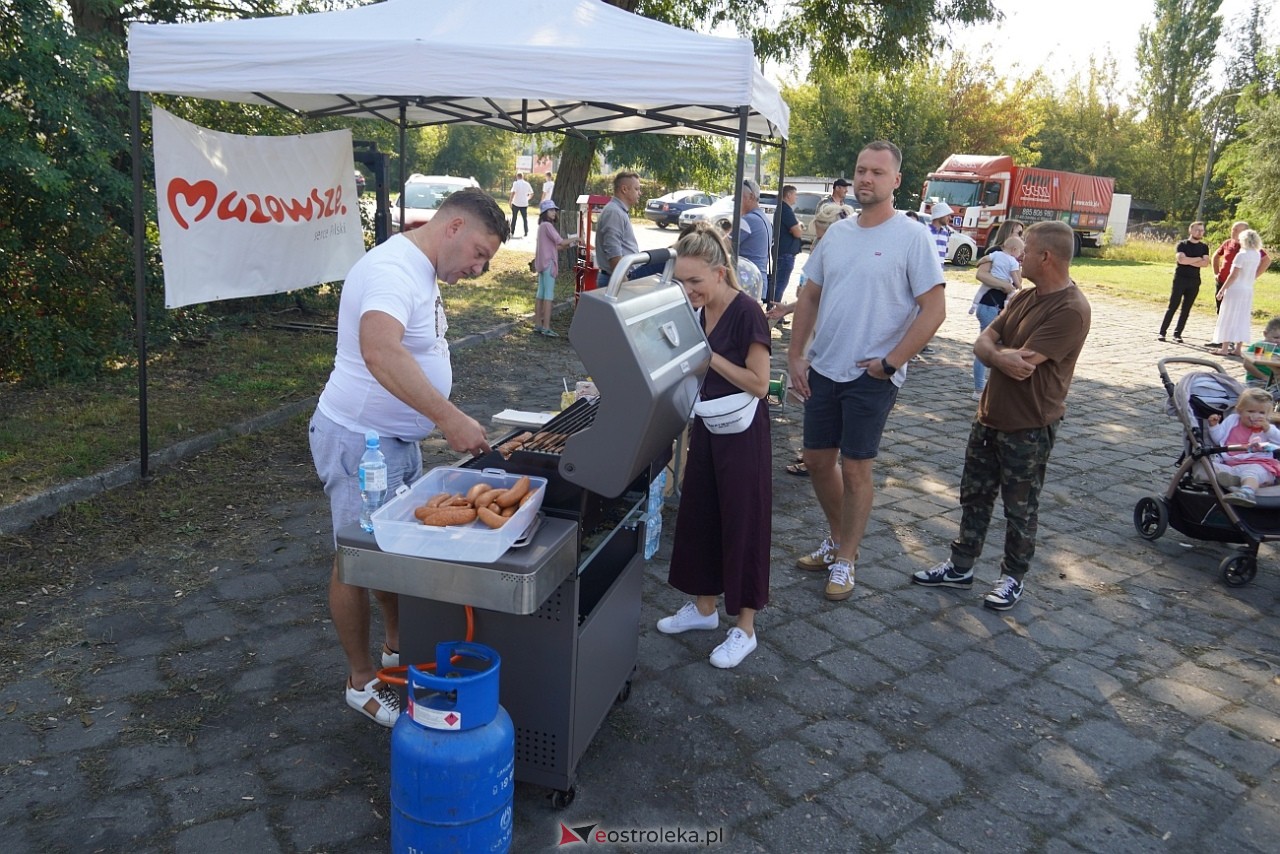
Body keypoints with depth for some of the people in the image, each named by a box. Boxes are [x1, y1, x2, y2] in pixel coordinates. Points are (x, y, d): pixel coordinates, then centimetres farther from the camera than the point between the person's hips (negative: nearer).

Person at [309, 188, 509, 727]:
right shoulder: (391, 270, -25)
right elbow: (380, 352, -44)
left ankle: (398, 647, 39)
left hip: (400, 437, 10)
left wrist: (445, 419, 16)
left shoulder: (421, 271, 8)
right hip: (359, 440, -10)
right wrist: (449, 417, -48)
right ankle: (362, 681, 21)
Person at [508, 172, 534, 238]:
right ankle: (526, 232, 0)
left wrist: (510, 201, -13)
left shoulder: (515, 183, -8)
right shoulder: (527, 184, 4)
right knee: (525, 218, 8)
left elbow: (513, 192, -18)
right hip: (524, 204, 2)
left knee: (514, 218, 11)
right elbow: (531, 193, 9)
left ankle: (512, 232, 14)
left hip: (516, 203, -2)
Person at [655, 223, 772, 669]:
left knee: (741, 523, 2)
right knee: (698, 515, 16)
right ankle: (704, 607, 33)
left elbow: (758, 383, -21)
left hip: (742, 433, -8)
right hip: (706, 426, 8)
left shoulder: (746, 312, -19)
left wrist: (708, 354, -23)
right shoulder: (700, 313, 4)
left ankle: (745, 628, 16)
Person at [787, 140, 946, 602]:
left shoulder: (912, 238, -9)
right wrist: (795, 355, 5)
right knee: (817, 460, 13)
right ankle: (838, 538, 34)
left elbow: (934, 310, -12)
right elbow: (809, 296, 13)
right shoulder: (836, 233, 7)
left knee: (854, 469, 2)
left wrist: (890, 363, -14)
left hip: (871, 377, -5)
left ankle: (844, 561, 18)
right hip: (822, 371, 6)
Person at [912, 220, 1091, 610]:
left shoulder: (1070, 310, -21)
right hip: (990, 416, 8)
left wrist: (994, 352, -8)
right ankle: (961, 566, 29)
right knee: (974, 494, 16)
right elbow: (982, 344, 1)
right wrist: (1002, 356, -21)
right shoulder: (1025, 297, 7)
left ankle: (1013, 577, 25)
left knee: (1020, 508, 8)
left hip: (1029, 428, -8)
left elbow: (1022, 364, -27)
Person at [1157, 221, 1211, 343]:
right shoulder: (1182, 245, 0)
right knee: (1172, 307, -5)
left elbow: (1205, 263, -4)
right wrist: (1197, 259, -9)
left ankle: (1177, 334, 8)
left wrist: (1188, 261, -13)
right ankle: (1162, 332, -2)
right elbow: (1181, 259, -17)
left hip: (1194, 281, 4)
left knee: (1186, 309, 3)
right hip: (1180, 279, -3)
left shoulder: (1204, 247, 10)